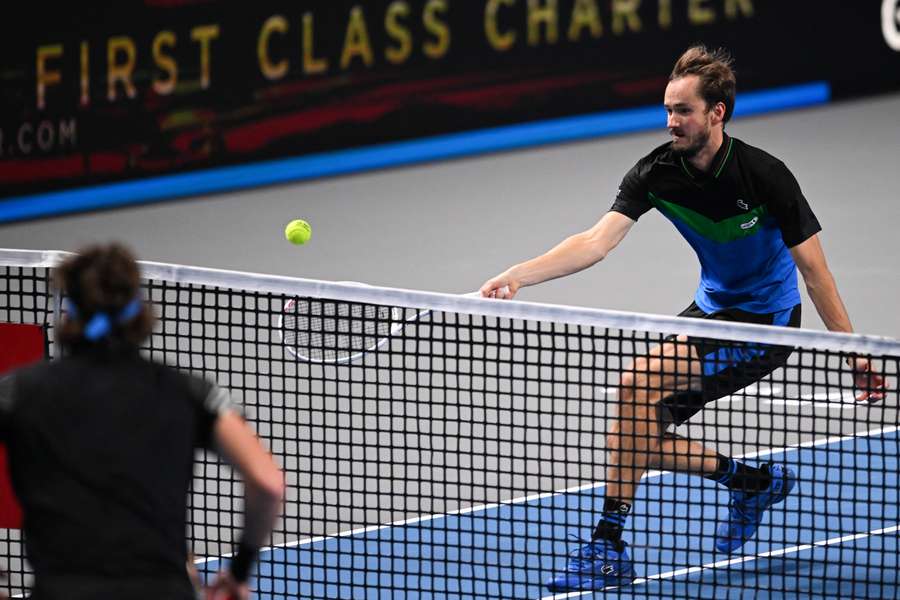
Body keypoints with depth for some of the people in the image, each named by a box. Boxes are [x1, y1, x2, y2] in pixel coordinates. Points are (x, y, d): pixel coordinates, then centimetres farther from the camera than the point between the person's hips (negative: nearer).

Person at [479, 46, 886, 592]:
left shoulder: (764, 175, -22)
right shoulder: (658, 172, -10)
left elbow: (814, 268, -16)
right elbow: (597, 241, -19)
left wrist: (854, 353, -19)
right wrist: (517, 276, -33)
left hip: (767, 321, -7)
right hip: (714, 308, 7)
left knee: (640, 380, -25)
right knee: (642, 439, -1)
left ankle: (609, 546, -19)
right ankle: (755, 481, 24)